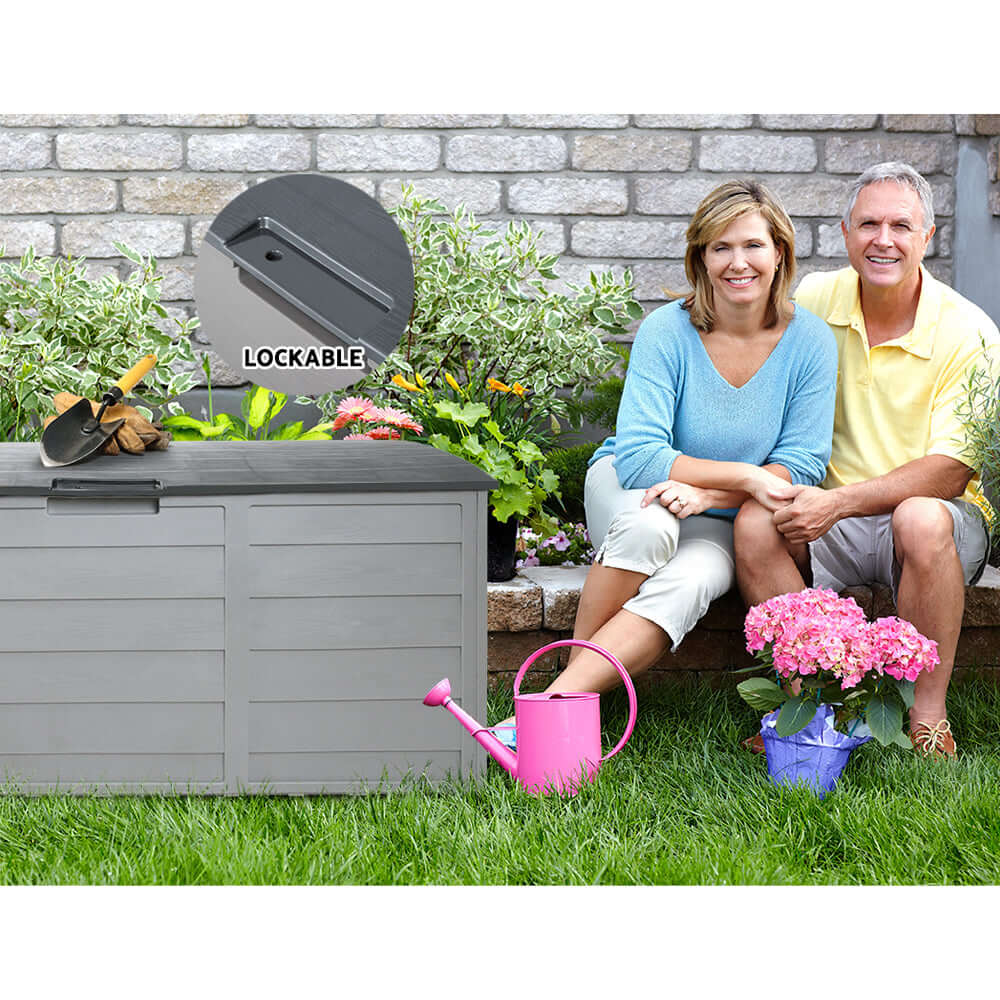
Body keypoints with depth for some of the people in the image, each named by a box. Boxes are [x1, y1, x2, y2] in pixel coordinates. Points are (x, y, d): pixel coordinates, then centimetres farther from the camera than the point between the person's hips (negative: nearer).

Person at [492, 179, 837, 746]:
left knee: (687, 585, -34)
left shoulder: (810, 342, -8)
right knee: (647, 526, -38)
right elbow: (638, 456, -21)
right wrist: (746, 476, -26)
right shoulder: (668, 332, -14)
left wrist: (705, 492, -24)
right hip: (631, 492, -1)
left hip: (720, 527, 1)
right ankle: (573, 677, -27)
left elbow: (802, 467, -10)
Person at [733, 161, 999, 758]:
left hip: (940, 516, -2)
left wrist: (839, 502, -26)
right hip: (829, 516, 3)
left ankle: (929, 715, -24)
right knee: (755, 521, -28)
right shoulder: (813, 301, 1)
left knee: (921, 519, -37)